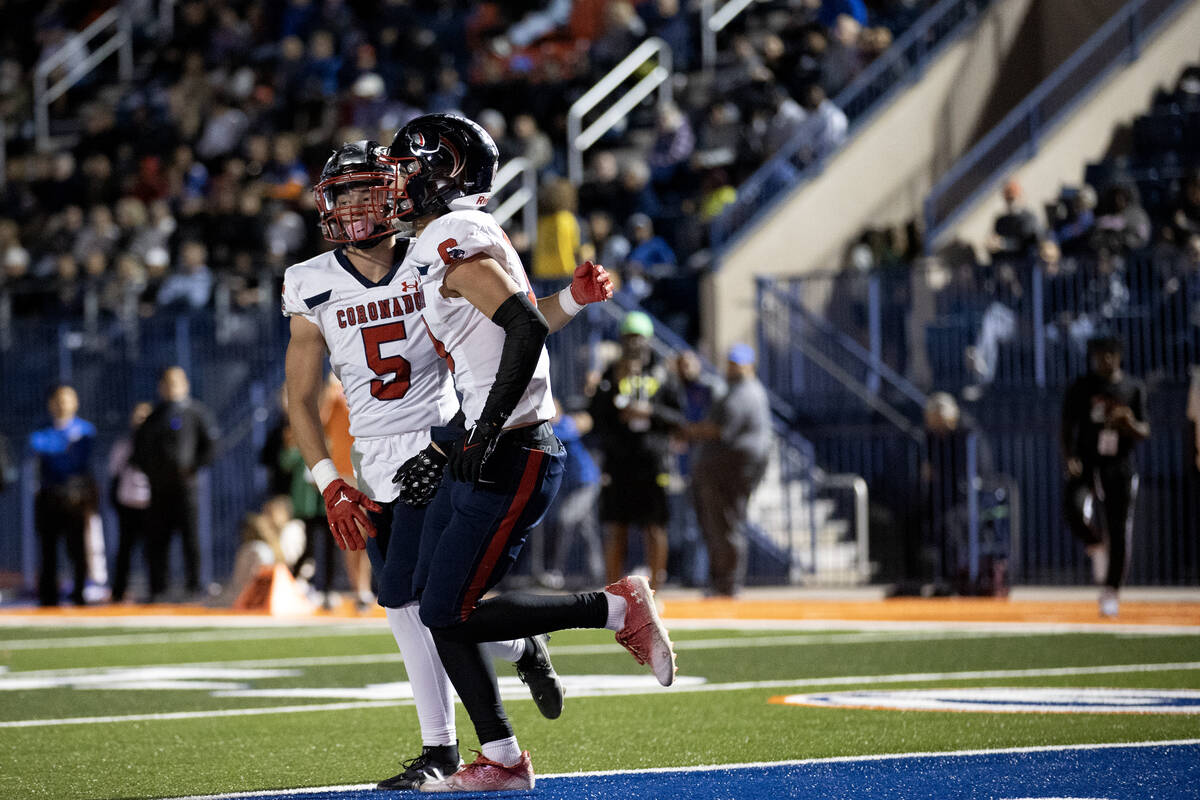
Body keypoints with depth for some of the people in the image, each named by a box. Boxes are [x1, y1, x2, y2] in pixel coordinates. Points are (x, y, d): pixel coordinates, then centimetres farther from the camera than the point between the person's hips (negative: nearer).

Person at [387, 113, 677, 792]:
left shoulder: (457, 240, -14)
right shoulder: (449, 245, 17)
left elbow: (527, 330, -25)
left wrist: (485, 438, -23)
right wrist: (444, 448, 27)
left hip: (510, 458, -10)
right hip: (480, 454, 10)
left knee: (451, 614, -7)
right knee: (436, 607, 8)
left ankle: (618, 608, 0)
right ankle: (503, 760, 11)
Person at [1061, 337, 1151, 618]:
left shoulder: (1133, 388, 7)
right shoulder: (1081, 388, 4)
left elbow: (1144, 433, 8)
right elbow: (1068, 426, 4)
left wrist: (1130, 425, -16)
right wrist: (1069, 458, -13)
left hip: (1120, 469, 1)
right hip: (1086, 465, -1)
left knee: (1119, 532, 0)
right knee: (1077, 511, -27)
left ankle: (1110, 593, 13)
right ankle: (1095, 547, 7)